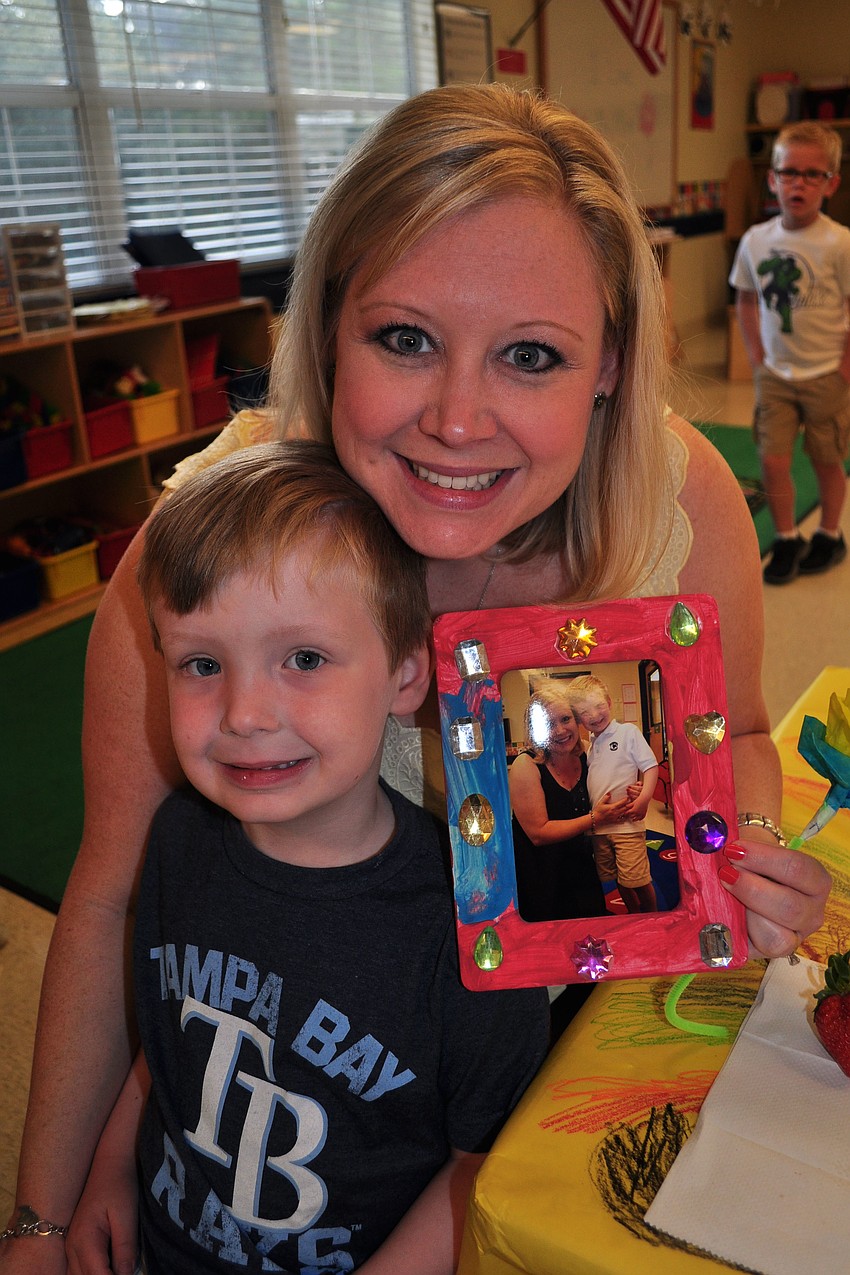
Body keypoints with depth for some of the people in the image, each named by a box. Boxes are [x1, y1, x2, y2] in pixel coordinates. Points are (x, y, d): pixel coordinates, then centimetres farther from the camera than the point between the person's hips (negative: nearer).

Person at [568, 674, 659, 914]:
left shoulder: (628, 732, -5)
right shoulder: (588, 745, 12)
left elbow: (650, 766, -7)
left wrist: (643, 799, -19)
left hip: (627, 823, -6)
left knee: (637, 880, -7)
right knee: (619, 880, 15)